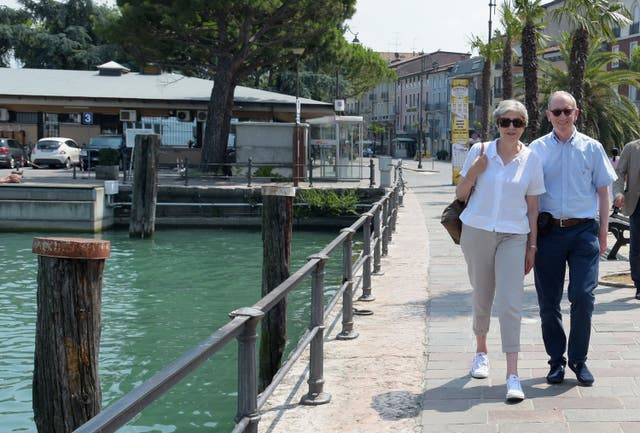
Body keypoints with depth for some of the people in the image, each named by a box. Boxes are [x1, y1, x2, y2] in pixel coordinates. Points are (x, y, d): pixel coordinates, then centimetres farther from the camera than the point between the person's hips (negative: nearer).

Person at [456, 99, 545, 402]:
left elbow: (532, 208, 6)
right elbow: (460, 194, 8)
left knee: (510, 303, -11)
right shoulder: (479, 152, 2)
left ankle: (512, 374, -12)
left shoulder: (531, 160, 2)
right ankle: (481, 351, 37)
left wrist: (532, 247, 5)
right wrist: (473, 173, -11)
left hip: (513, 236, -1)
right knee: (482, 298, 12)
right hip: (477, 232, 1)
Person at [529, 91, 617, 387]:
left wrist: (603, 231, 5)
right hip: (548, 231, 1)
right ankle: (556, 360, 19)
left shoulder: (591, 148, 6)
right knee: (549, 302, 5)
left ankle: (578, 359, 10)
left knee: (583, 298, -8)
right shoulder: (537, 149, 6)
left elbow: (603, 191, 10)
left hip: (584, 231, -1)